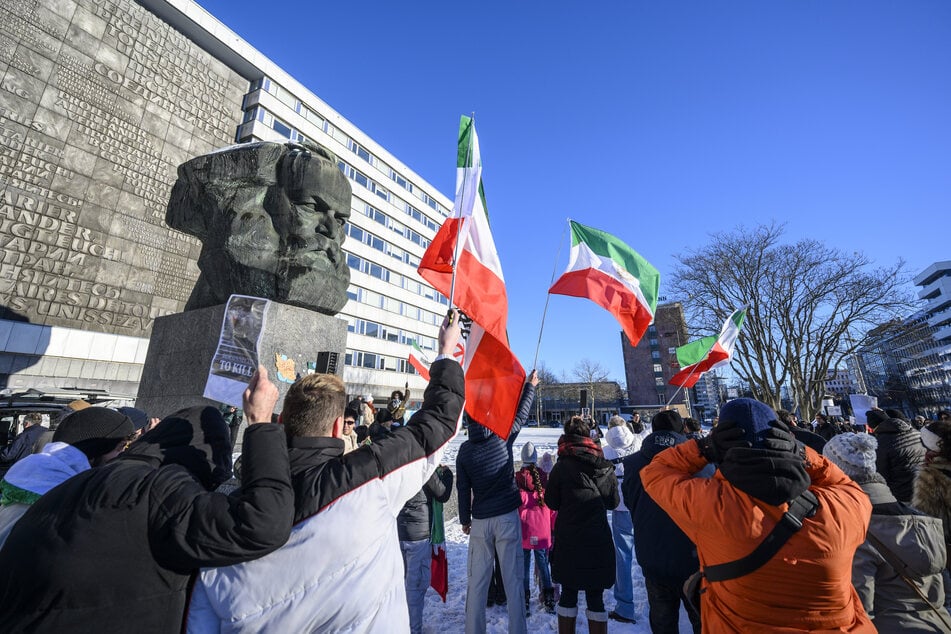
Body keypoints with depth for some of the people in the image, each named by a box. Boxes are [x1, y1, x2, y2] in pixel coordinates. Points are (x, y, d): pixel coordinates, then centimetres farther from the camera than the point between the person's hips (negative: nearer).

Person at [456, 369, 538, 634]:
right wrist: (530, 386, 17)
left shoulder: (465, 450, -3)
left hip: (480, 521, 2)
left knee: (477, 581, 11)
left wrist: (465, 519, 16)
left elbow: (463, 489, 5)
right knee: (513, 579, 8)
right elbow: (522, 413, 3)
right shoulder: (503, 437, -11)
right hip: (507, 516, -2)